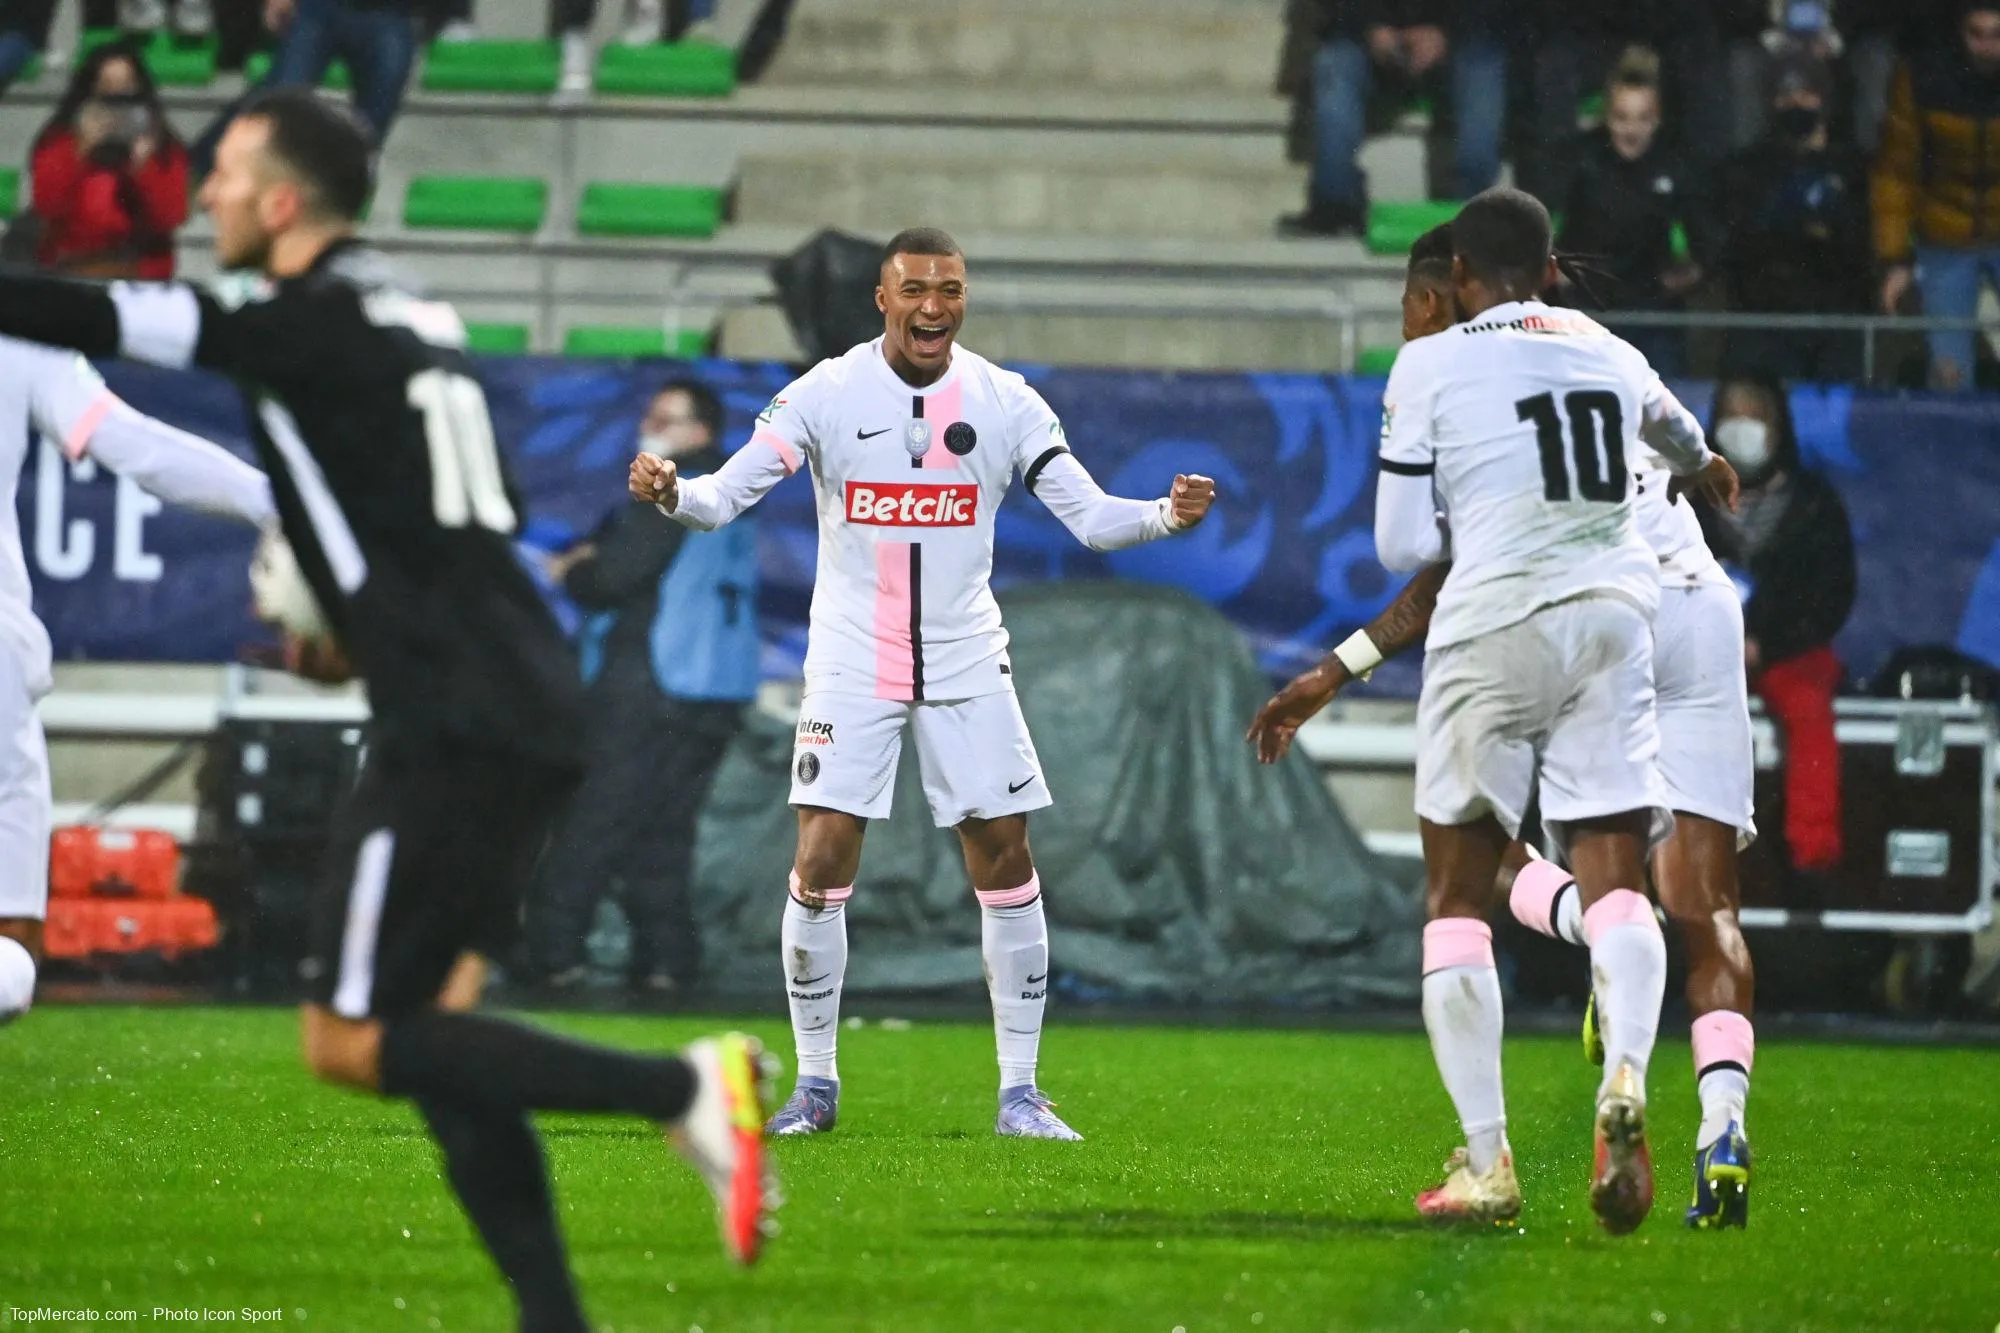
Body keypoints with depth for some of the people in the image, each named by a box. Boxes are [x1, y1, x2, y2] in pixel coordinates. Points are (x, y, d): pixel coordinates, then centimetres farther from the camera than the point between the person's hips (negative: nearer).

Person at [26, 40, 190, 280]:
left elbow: (172, 216, -5)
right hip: (69, 274, 0)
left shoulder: (166, 150, 5)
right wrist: (80, 151, -15)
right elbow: (46, 205, -7)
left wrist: (144, 166, -17)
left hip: (141, 278, 0)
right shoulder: (58, 141, 5)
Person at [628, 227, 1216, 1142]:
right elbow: (725, 497, -11)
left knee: (1005, 863, 0)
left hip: (964, 663, 2)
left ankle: (1019, 1091, 9)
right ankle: (814, 1082, 4)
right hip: (852, 660, -2)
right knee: (822, 863, -10)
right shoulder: (826, 395, -7)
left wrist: (1166, 515, -21)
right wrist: (670, 491, -32)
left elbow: (1091, 517, -2)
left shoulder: (1005, 404, -2)